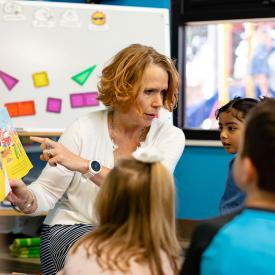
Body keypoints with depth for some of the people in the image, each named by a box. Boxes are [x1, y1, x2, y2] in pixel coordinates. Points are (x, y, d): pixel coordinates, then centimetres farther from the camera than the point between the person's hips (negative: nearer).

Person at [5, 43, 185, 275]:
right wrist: (26, 199, -29)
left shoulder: (170, 136, -3)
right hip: (70, 229, -1)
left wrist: (85, 165, -28)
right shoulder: (85, 129, -5)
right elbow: (47, 191, -5)